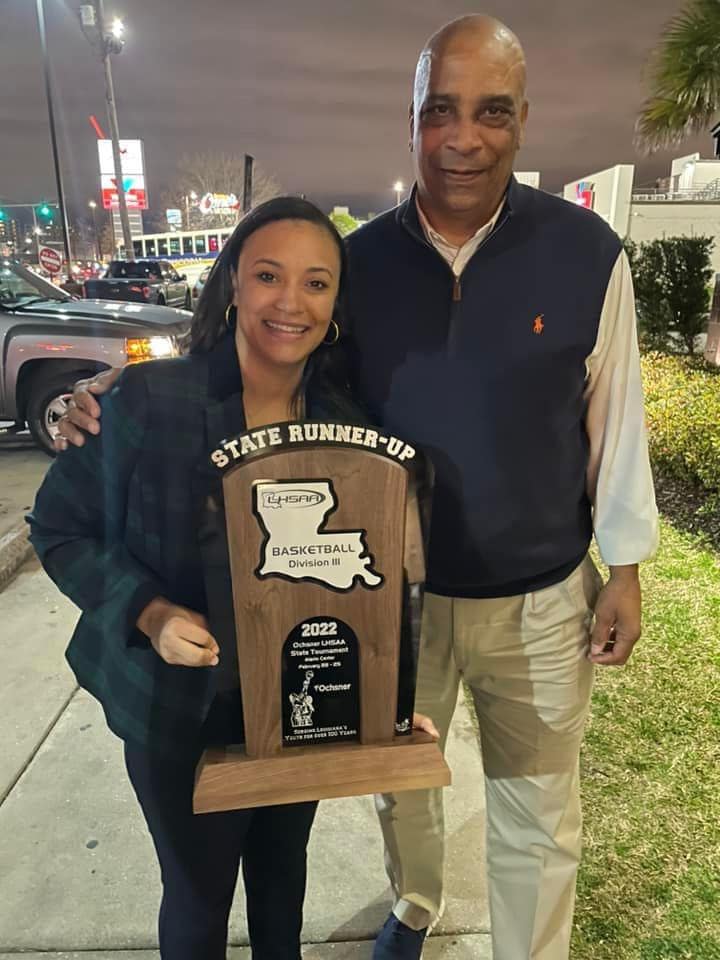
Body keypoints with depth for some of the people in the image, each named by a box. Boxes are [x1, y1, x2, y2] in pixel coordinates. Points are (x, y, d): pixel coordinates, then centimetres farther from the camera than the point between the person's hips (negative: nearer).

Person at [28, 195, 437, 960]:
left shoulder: (346, 424, -7)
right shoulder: (147, 397, -20)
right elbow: (59, 529, -10)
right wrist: (149, 612, -25)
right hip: (179, 710, -3)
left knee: (282, 865, 28)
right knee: (200, 892, 20)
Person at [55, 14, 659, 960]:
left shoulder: (585, 250, -10)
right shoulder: (360, 261, -7)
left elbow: (615, 419, -4)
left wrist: (624, 571, 0)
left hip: (540, 601, -1)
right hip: (397, 594, 2)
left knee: (537, 817, 20)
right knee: (400, 783, 27)